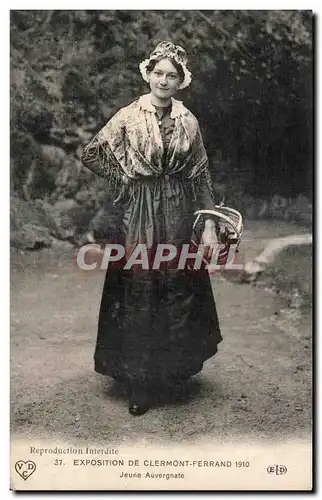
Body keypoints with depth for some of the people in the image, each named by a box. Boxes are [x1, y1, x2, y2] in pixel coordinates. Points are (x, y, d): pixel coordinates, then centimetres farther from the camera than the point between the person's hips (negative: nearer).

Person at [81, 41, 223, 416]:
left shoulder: (188, 121, 5)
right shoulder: (129, 116, -2)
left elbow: (201, 174, 5)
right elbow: (90, 154, 2)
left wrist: (209, 224, 0)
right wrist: (125, 182, -1)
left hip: (179, 213, 3)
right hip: (140, 215, -2)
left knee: (178, 288, 9)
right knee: (139, 293, 0)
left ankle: (173, 365, 31)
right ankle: (139, 380, 13)